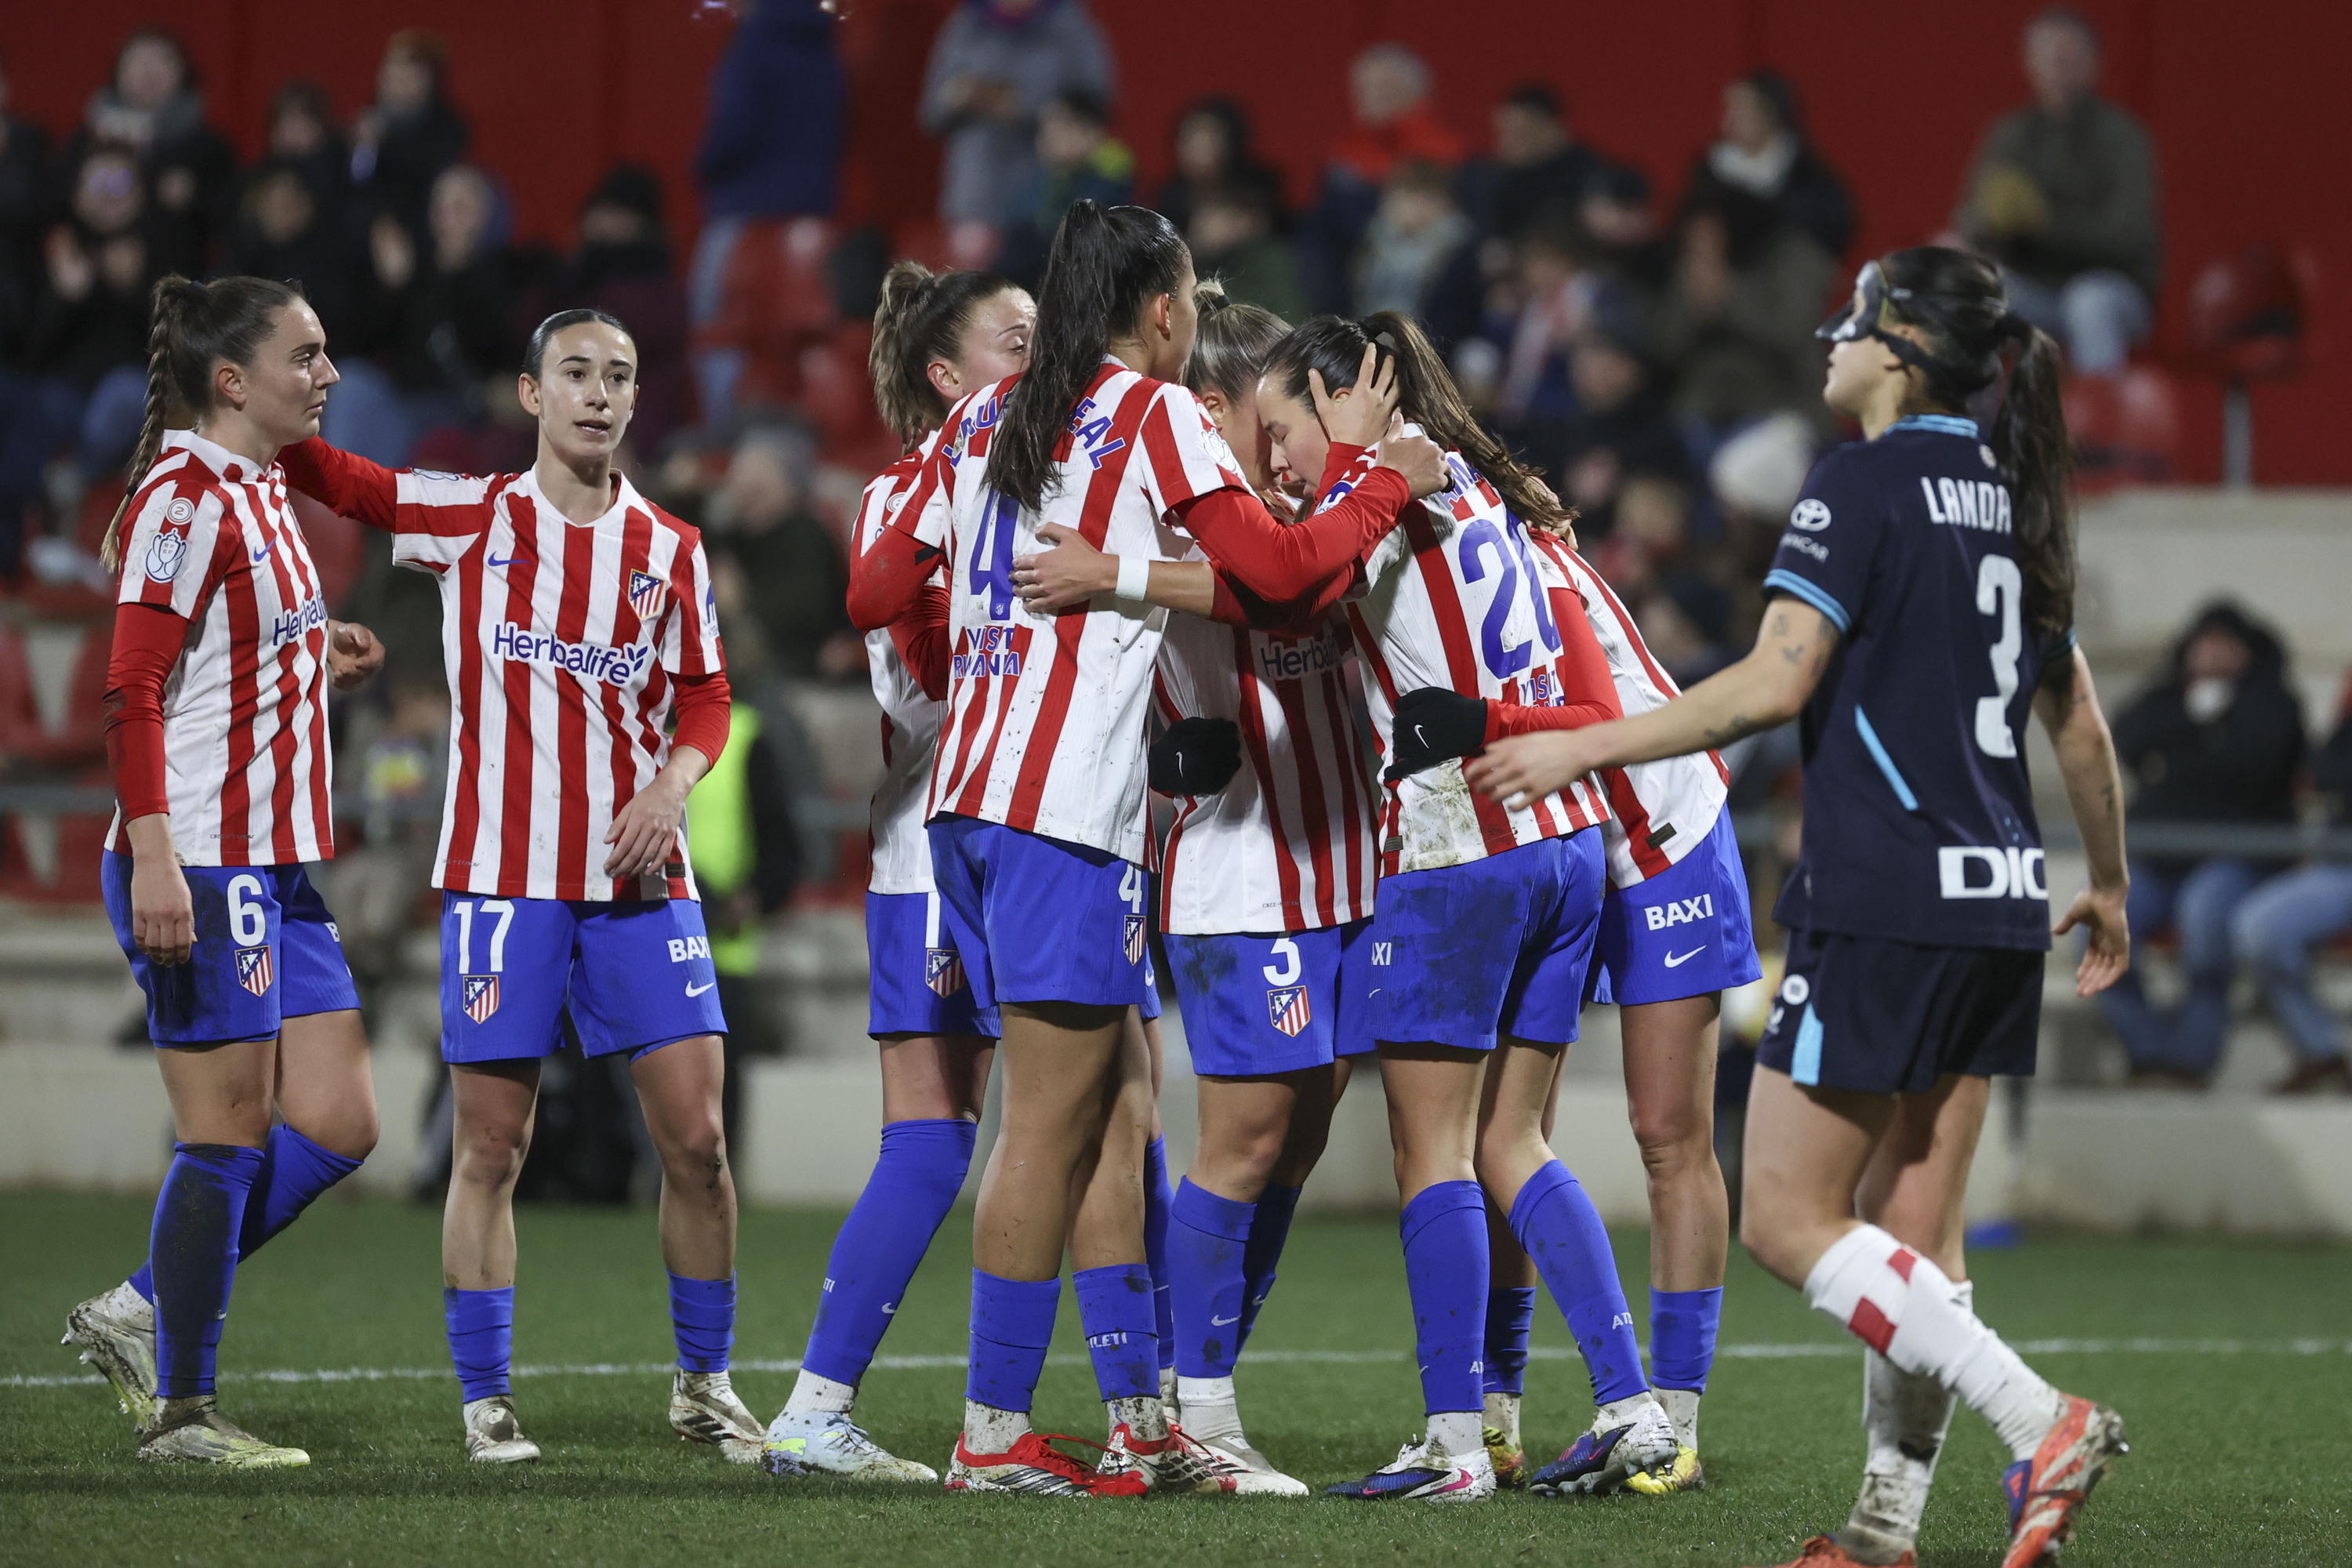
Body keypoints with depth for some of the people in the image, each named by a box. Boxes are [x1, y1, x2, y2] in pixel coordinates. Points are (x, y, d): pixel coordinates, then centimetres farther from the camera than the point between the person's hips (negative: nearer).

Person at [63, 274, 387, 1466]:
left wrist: (317, 665, 13)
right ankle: (178, 1410, 3)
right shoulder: (186, 499, -12)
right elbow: (133, 693, -18)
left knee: (336, 1123, 6)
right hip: (199, 869, -10)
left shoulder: (262, 496, 17)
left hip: (276, 866, 10)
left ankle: (140, 1312, 17)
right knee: (231, 1132, -5)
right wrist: (152, 857, -25)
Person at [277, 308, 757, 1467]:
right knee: (490, 1147, -2)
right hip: (503, 877, -2)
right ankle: (485, 1401, 6)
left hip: (641, 877, 2)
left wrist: (673, 782, -5)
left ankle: (704, 1382, 14)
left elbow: (706, 698, 14)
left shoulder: (672, 551, 9)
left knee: (695, 1137, -2)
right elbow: (325, 475, 9)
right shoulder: (468, 520, 3)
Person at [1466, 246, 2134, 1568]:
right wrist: (2111, 885, 33)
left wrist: (1584, 748, -12)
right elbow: (2081, 725, 20)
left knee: (1790, 1219, -4)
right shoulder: (2010, 496, 14)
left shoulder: (1867, 483, -10)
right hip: (1999, 906, 8)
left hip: (1885, 900, -8)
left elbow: (1774, 685, -19)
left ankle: (2043, 1424, -14)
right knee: (1910, 1240, 10)